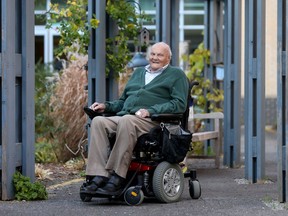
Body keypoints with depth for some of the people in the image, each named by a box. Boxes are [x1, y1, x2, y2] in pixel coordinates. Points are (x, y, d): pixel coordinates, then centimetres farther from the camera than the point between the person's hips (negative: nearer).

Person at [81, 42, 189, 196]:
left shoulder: (176, 74, 13)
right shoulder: (138, 72, 32)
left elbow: (180, 104, -2)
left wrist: (150, 111, -14)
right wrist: (106, 106, 14)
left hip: (152, 120, -6)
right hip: (123, 117, 6)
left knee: (126, 121, -38)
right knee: (98, 121, -24)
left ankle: (117, 179, -42)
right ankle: (99, 177, -35)